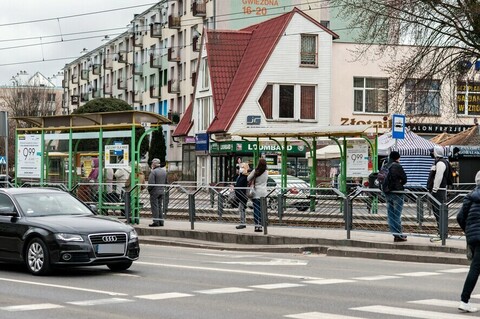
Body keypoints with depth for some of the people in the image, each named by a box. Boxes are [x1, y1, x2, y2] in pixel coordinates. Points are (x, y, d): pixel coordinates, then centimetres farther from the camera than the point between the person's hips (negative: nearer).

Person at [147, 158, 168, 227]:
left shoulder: (153, 172, -16)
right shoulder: (164, 171, 9)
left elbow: (151, 183, -20)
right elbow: (166, 182, 15)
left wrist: (148, 189, -5)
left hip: (154, 192, -7)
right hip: (162, 191, 7)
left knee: (155, 207, -3)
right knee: (160, 206, 14)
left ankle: (156, 222, -4)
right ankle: (161, 221, 15)